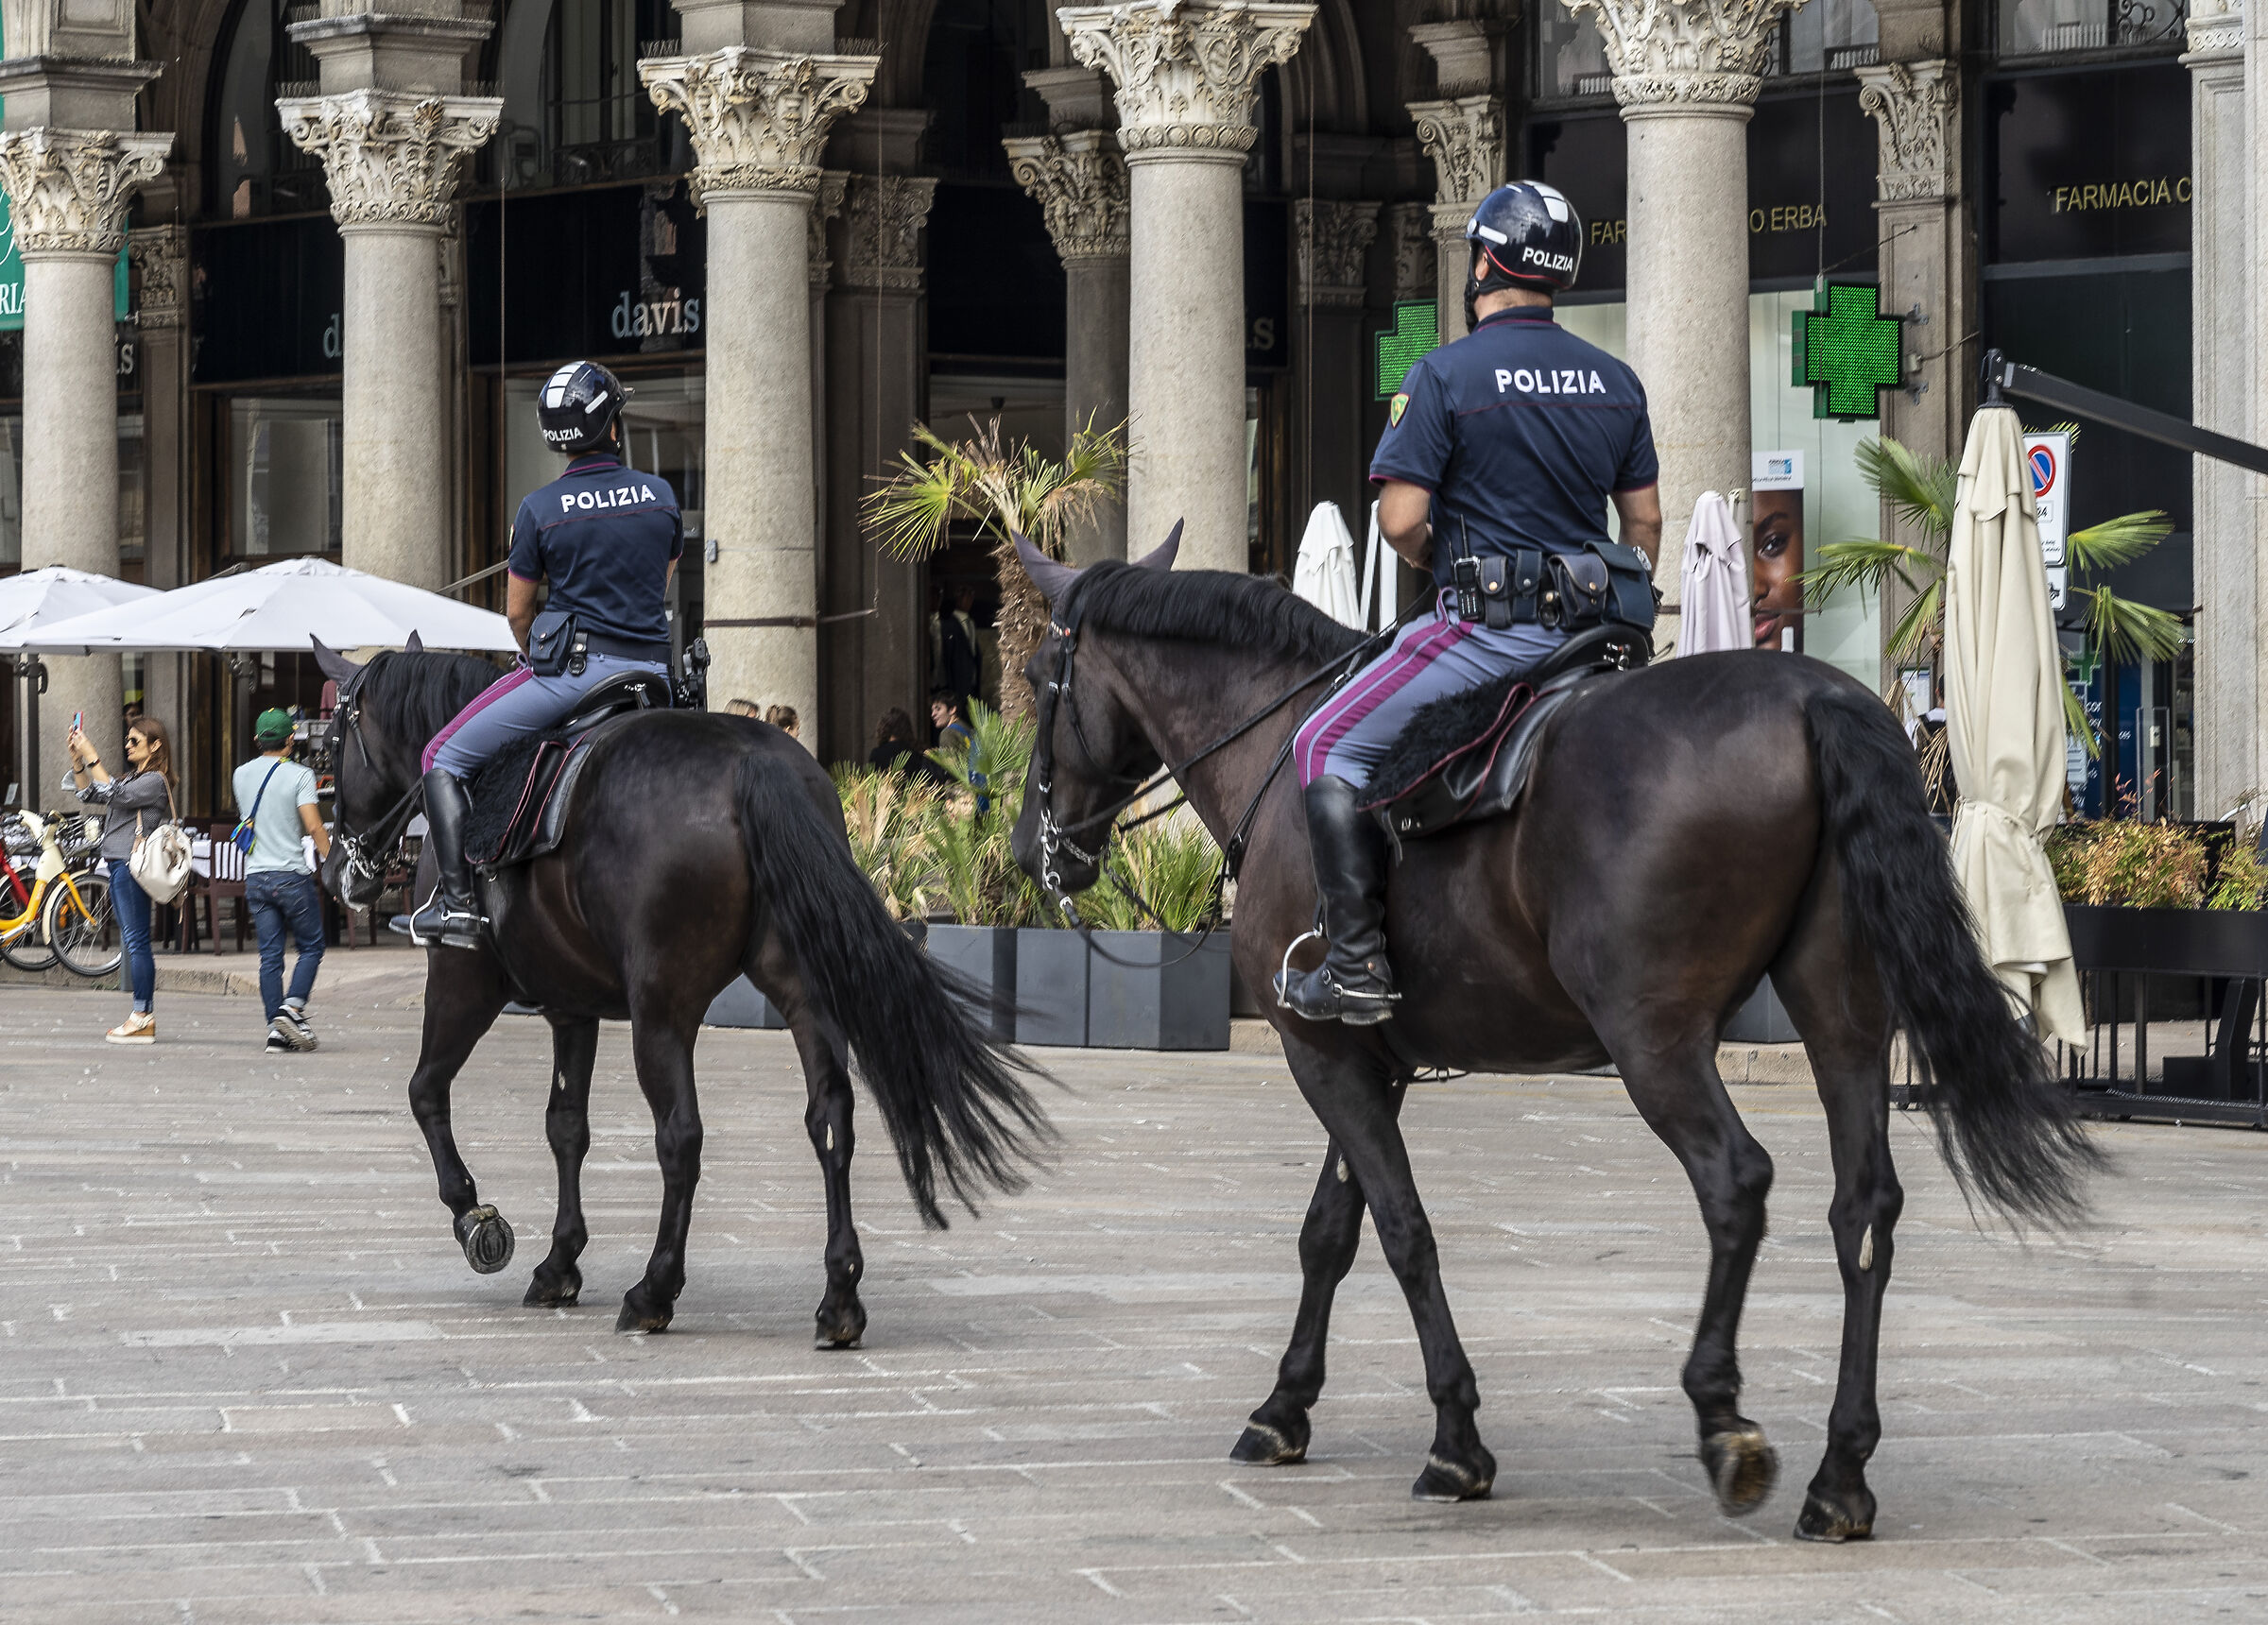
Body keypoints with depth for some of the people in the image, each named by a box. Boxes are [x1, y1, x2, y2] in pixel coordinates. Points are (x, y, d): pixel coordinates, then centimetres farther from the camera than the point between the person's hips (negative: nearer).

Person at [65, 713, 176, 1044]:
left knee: (136, 941, -10)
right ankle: (144, 1015, 12)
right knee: (132, 942, 10)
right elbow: (87, 793, 22)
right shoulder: (134, 778, 21)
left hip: (132, 865, -10)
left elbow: (114, 795, -20)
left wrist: (92, 758, -18)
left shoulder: (155, 781, -8)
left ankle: (142, 1018, -11)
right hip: (119, 865, 10)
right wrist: (76, 758, 11)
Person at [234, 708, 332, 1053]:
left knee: (270, 955, 5)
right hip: (292, 875, -5)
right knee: (311, 947, 7)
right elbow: (314, 826, -15)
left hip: (255, 877, 5)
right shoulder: (299, 774, -8)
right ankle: (292, 1007, -12)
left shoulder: (242, 775, 9)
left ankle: (276, 1029, 0)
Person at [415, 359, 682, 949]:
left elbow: (517, 612, 2)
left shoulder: (541, 509, -6)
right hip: (653, 667, 4)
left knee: (443, 758, 4)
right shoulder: (662, 496, 5)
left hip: (574, 664, -4)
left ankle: (458, 899, -9)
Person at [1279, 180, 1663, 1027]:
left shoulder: (1445, 374, -9)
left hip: (1489, 629, -6)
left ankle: (1360, 966, -6)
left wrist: (1446, 566, 8)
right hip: (1593, 633, 6)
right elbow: (1645, 520, 14)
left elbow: (1401, 519, -13)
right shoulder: (1616, 382, 10)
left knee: (1329, 748, 3)